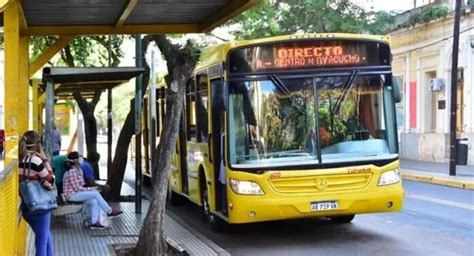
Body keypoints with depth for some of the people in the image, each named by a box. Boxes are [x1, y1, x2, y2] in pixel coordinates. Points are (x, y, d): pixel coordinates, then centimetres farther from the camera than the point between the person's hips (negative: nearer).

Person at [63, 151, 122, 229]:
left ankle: (94, 222, -16)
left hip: (77, 193, 9)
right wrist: (90, 189, -13)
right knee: (95, 194, -16)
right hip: (72, 195, -9)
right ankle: (109, 211, -6)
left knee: (94, 201, -11)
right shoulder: (71, 172, -18)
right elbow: (77, 188, -21)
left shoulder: (78, 170, 13)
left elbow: (81, 185, 17)